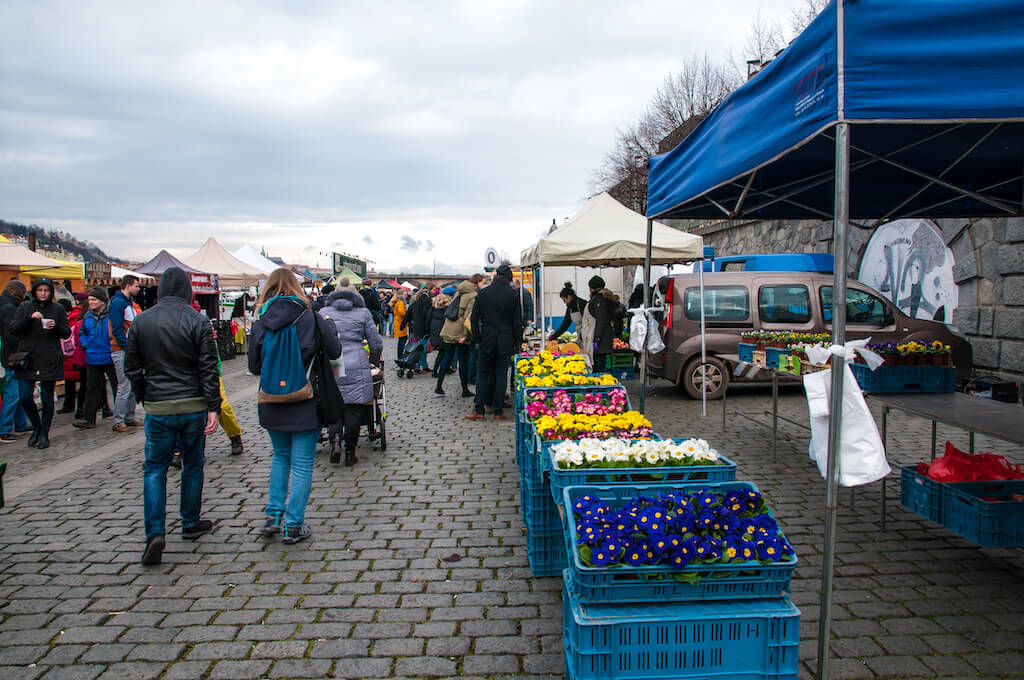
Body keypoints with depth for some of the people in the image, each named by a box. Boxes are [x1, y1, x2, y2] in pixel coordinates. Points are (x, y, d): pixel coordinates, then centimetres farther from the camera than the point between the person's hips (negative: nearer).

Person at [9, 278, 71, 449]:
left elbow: (67, 333, 7)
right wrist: (30, 317, -17)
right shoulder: (24, 307, 8)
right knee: (25, 397, -4)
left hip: (49, 361, -1)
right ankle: (36, 427, 21)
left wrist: (56, 326, -13)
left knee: (47, 398, 2)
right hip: (27, 358, 1)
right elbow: (13, 328, -2)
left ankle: (44, 434, 14)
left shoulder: (58, 309, 7)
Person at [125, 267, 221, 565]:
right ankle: (191, 524, 25)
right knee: (193, 465, 13)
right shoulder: (198, 321, -8)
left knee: (154, 468, 8)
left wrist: (144, 397, 18)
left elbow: (132, 367, 5)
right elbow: (208, 368, -11)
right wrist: (213, 408, -9)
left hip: (158, 407, 1)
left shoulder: (141, 321, 0)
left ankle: (155, 532, -5)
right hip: (193, 406, -1)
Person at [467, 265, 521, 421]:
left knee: (482, 373, 10)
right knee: (501, 375, 6)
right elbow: (518, 322, -4)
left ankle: (479, 410, 5)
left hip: (487, 340, 1)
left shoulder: (483, 293, -1)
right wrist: (517, 342, 5)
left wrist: (477, 337, 12)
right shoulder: (513, 295, -6)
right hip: (505, 341, -1)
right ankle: (498, 411, 8)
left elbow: (474, 319, 2)